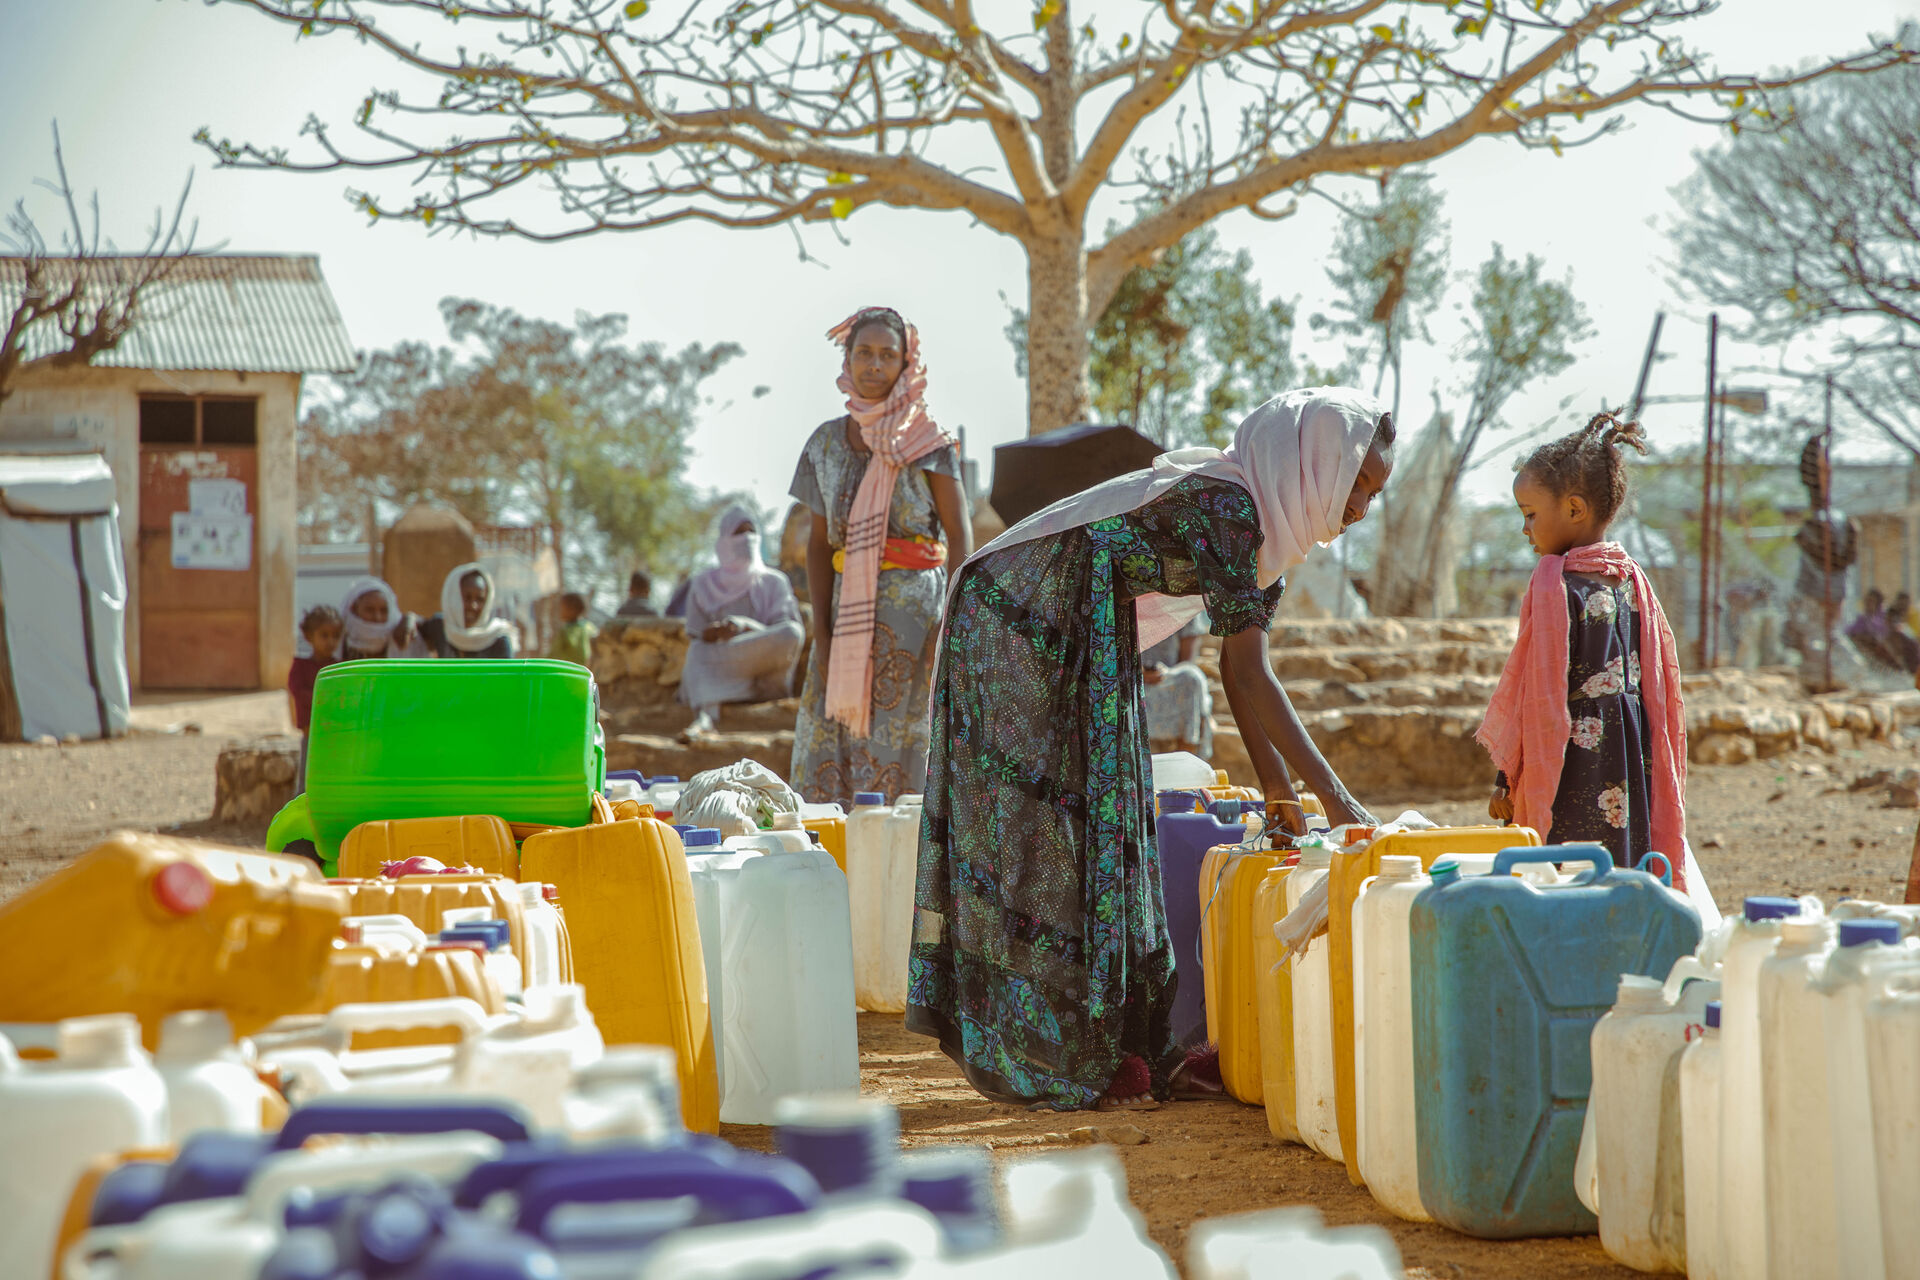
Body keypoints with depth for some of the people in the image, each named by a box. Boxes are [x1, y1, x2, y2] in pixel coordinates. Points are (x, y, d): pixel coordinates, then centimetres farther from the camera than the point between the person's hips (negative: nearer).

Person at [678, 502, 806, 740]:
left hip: (765, 680, -1)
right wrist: (710, 635, -17)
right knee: (698, 650, -33)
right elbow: (693, 640, 9)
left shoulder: (774, 583, 15)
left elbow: (786, 633, 0)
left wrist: (746, 626, -20)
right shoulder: (704, 584, 17)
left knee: (793, 632, -28)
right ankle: (703, 717, -59)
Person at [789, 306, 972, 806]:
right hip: (847, 606, 4)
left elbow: (960, 537, -3)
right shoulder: (827, 442, 11)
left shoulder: (928, 441, -1)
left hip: (914, 604, -4)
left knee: (899, 754, -5)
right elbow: (819, 541, 11)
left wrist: (953, 625, -13)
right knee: (827, 760, 0)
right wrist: (822, 635, 3)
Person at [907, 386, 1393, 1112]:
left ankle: (1132, 1055, 10)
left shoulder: (1272, 523, 6)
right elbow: (1249, 675, -26)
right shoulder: (1227, 505, -23)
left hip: (1077, 639, 10)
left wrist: (1278, 786, 4)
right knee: (1054, 831, -8)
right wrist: (1334, 795, -24)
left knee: (1099, 827, 8)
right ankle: (1072, 1062, -3)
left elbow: (1239, 670, 9)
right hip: (1024, 616, -10)